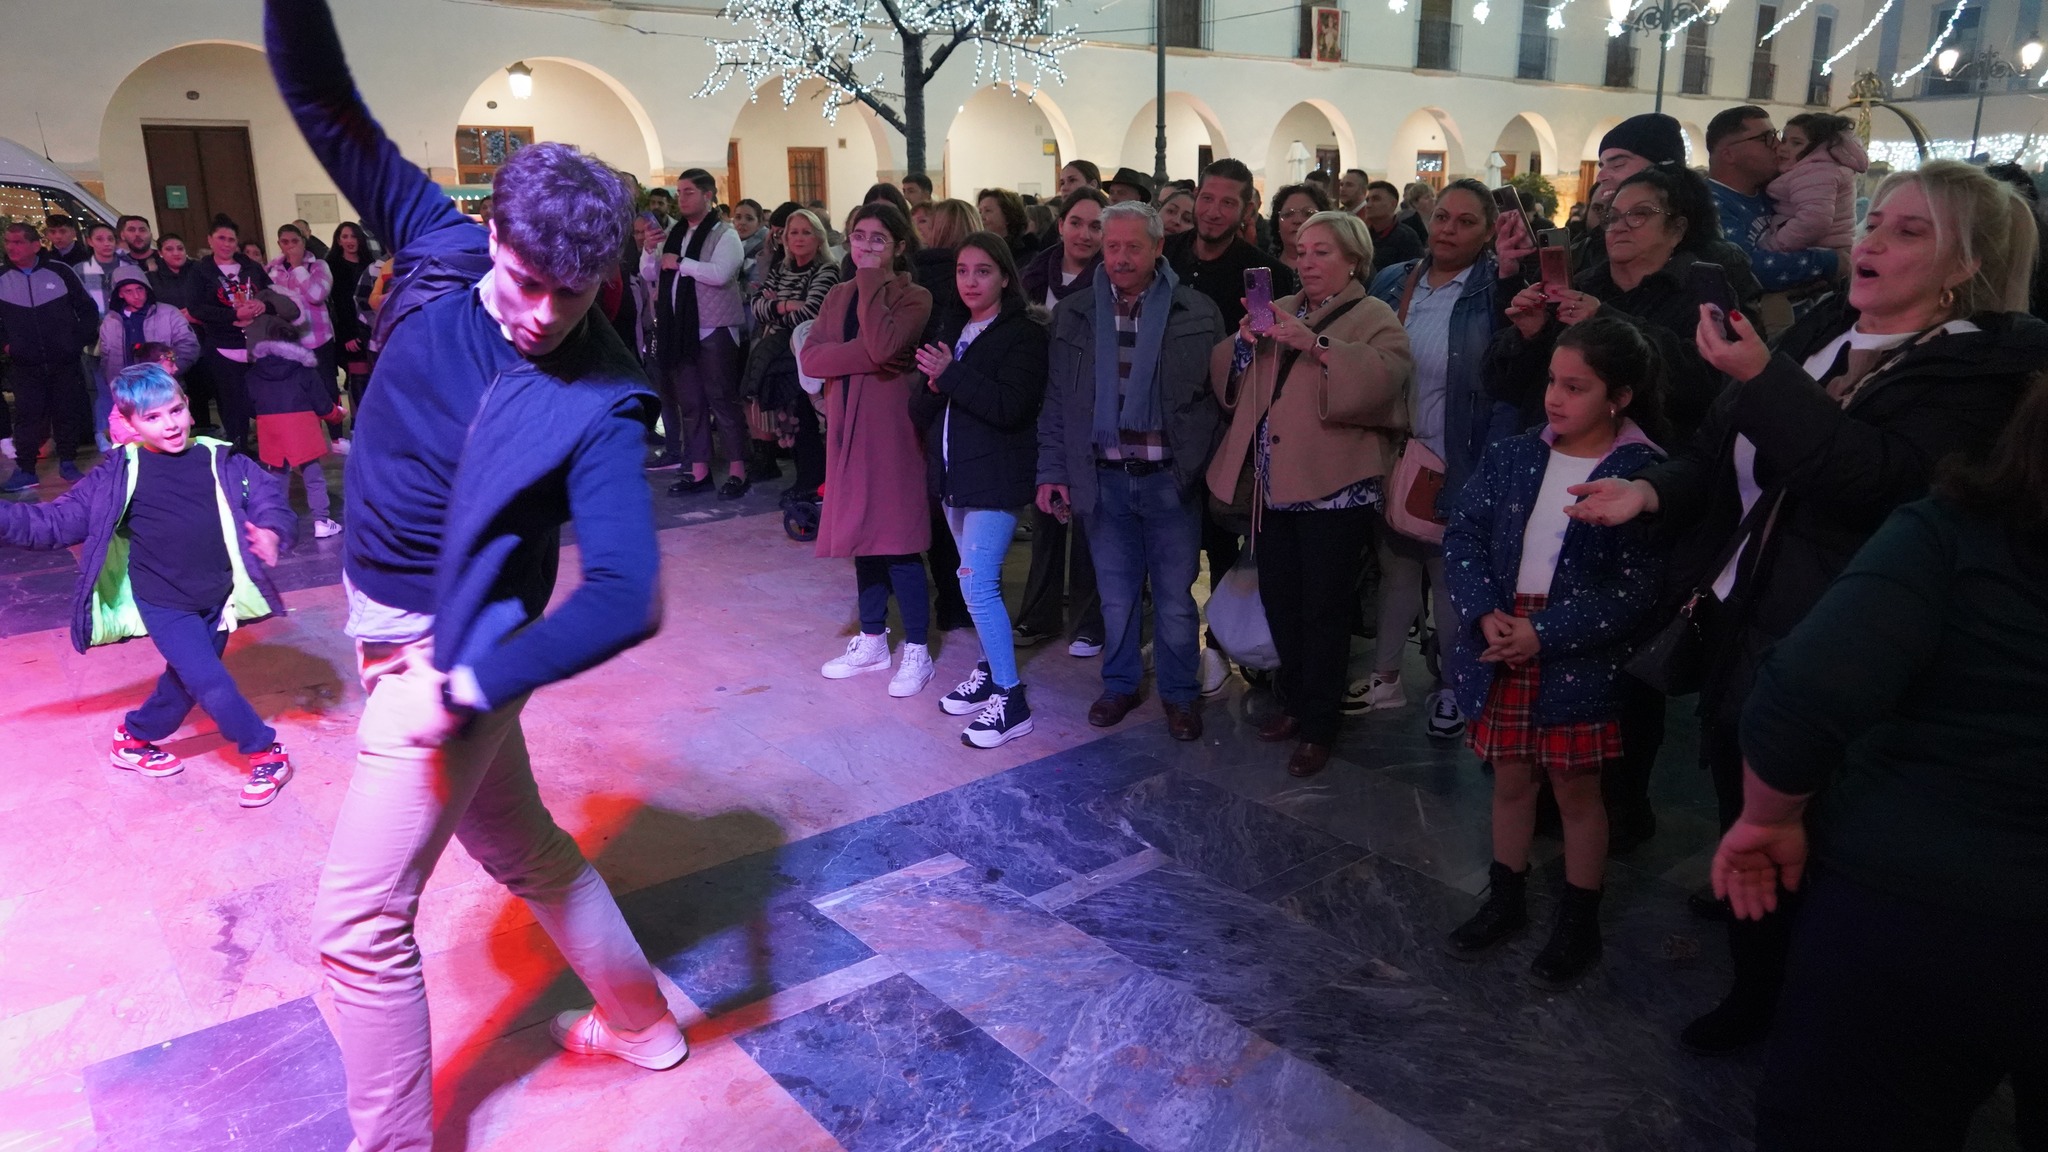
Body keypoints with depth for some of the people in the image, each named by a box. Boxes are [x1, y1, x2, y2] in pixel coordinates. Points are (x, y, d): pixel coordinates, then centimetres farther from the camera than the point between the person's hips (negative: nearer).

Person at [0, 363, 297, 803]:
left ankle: (133, 739, 43)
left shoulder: (221, 461, -1)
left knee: (187, 681, 17)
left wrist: (272, 531, -29)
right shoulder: (119, 473, -4)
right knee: (211, 684, -13)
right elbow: (59, 520, -1)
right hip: (164, 604, -2)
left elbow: (268, 497, -7)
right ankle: (266, 753, 6)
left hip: (217, 598, 3)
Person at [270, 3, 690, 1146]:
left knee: (359, 921, -2)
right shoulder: (441, 247, -8)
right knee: (521, 846, 22)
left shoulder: (601, 400, -24)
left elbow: (625, 597, -31)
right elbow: (326, 105, -4)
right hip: (393, 624, 8)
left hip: (447, 650, -7)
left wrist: (466, 684, -32)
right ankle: (643, 1023, 42)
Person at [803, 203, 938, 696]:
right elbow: (810, 357, -2)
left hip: (893, 430, -6)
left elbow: (883, 347, -25)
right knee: (863, 535, 13)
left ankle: (917, 651, 8)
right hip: (848, 430, 6)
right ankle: (872, 641, 27)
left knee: (898, 543, -4)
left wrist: (872, 281, -16)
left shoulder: (914, 298, -6)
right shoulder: (838, 296, 11)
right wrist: (866, 356, -16)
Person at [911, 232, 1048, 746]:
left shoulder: (1024, 335, -7)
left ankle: (1011, 699, -6)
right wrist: (933, 386, -12)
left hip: (995, 478, -7)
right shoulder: (951, 335, 14)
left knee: (977, 582, -13)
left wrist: (950, 375, -18)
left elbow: (1011, 405, -20)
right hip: (953, 474, 7)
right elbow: (920, 410, 10)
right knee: (979, 582, 14)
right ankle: (989, 672, 27)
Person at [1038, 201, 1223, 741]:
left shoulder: (1198, 313, -2)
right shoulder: (1073, 313, 4)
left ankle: (1179, 693, 25)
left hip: (1170, 479, -2)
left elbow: (1219, 397, -1)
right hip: (1103, 479, 2)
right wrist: (1052, 472, 2)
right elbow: (1056, 402, 6)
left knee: (1175, 597, 8)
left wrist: (1208, 469, -5)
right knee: (1116, 595, 13)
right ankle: (1120, 684, 31)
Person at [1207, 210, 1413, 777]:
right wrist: (1244, 341, -10)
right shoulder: (1279, 311, 17)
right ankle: (1295, 702, 30)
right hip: (1274, 484, 6)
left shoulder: (1373, 317, -1)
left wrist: (1316, 344, -31)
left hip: (1333, 488, -5)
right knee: (1279, 599, 12)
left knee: (1323, 608, 1)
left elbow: (1386, 374, -22)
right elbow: (1226, 376, 10)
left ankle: (1319, 727, 13)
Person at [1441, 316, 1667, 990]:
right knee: (1511, 779, 18)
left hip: (1578, 659, -4)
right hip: (1502, 648, 4)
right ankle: (1505, 903, 37)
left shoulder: (1644, 473, -11)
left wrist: (1545, 634, -20)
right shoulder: (1513, 458, 2)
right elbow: (1463, 536, 1)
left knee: (1575, 789, 10)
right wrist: (1485, 615, -14)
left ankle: (1579, 925, 29)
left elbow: (1635, 586, -15)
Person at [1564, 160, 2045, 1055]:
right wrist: (1654, 490, -6)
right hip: (1741, 626, 6)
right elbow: (1721, 451, 12)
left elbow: (1881, 478, -25)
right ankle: (1754, 990, 37)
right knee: (1742, 820, 17)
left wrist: (1764, 379, -28)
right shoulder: (1820, 333, 9)